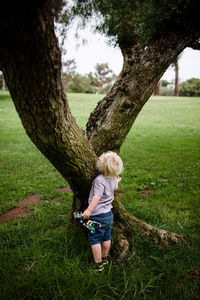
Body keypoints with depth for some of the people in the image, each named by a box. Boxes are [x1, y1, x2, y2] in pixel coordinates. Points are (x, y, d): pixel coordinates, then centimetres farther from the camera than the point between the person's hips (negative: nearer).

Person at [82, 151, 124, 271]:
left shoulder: (99, 180, -22)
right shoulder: (113, 179, 3)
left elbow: (97, 197, -30)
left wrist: (89, 210, -33)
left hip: (98, 216, -8)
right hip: (109, 214, 8)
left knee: (95, 239, 6)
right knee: (107, 238, 21)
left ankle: (98, 264, 13)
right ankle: (105, 258, 38)